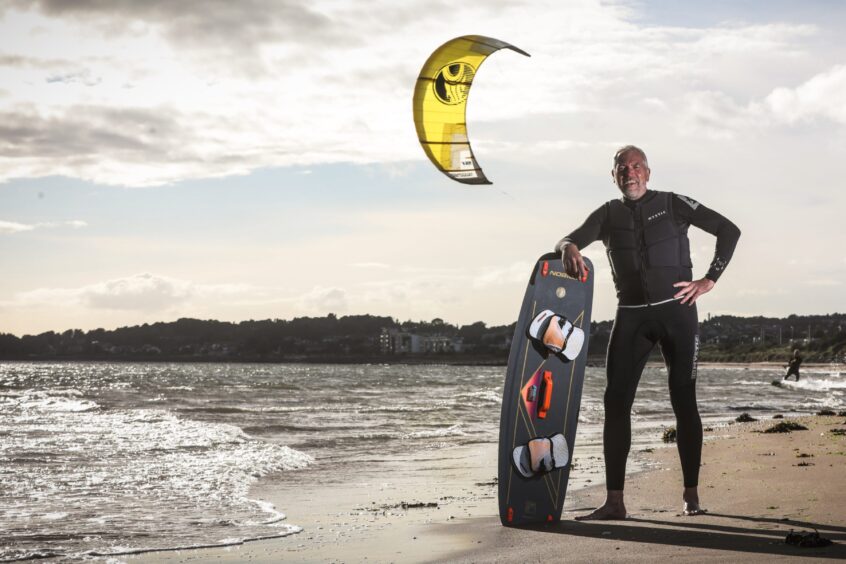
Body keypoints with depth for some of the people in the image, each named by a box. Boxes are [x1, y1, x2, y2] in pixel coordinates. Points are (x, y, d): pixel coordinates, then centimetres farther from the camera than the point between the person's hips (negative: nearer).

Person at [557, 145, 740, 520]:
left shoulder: (672, 205, 5)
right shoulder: (608, 214, 12)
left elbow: (728, 230, 5)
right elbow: (570, 240, 0)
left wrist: (709, 280, -3)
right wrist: (569, 249, -25)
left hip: (676, 310, -2)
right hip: (631, 316, 2)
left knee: (684, 402, 0)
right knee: (616, 402, -7)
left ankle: (691, 496, 8)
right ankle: (614, 501, -6)